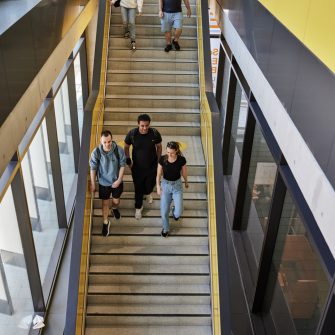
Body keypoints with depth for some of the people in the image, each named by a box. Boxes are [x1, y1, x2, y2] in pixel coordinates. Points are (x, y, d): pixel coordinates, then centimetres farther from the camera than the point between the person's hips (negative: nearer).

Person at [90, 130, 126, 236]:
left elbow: (122, 165, -10)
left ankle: (114, 208, 58)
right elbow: (93, 168, -10)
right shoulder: (96, 152, -22)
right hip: (104, 182, -1)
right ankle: (106, 222, 37)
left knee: (116, 201, 22)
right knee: (105, 203, 14)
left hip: (116, 181, 1)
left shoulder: (119, 150, -22)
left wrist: (119, 180, -14)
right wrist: (92, 184, -4)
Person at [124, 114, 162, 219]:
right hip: (137, 167, -1)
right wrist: (128, 160, -1)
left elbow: (159, 147, -1)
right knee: (138, 188, 13)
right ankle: (138, 207, 38)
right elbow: (126, 147, -3)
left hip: (152, 166, 1)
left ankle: (148, 193, 59)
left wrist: (158, 160, 4)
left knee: (150, 184, 20)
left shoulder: (155, 133, -19)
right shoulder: (132, 134, -20)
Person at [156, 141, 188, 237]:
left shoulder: (181, 160, -18)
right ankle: (165, 228, 34)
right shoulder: (162, 159, -17)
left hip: (177, 185, -1)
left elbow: (184, 172, 0)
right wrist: (158, 186, -13)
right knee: (164, 212, 3)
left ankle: (175, 210, 36)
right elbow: (159, 174, -5)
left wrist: (186, 182, 15)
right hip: (165, 185, 1)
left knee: (178, 213, -4)